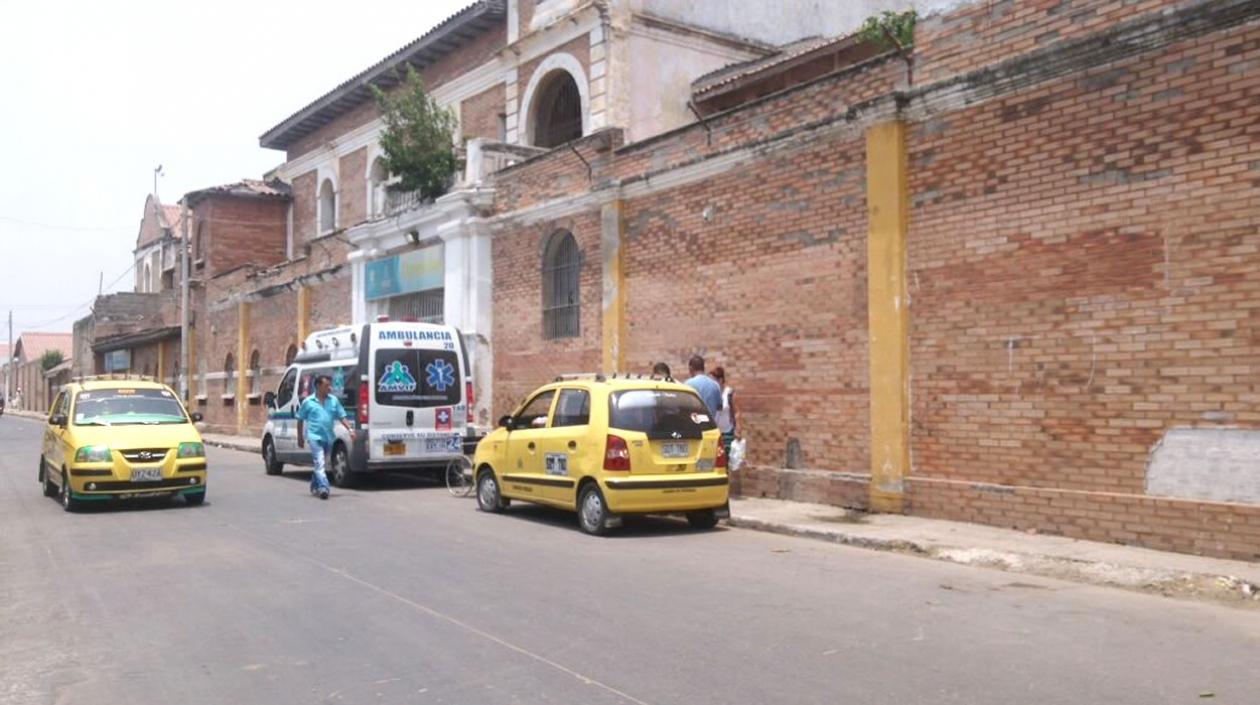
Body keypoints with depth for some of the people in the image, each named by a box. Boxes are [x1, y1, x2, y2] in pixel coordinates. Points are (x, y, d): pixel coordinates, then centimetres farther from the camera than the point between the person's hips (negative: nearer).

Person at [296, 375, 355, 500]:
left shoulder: (334, 400, 5)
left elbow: (342, 417, 6)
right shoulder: (308, 402, -2)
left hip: (329, 438, 5)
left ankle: (314, 487, 33)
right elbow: (300, 420, 7)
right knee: (320, 463, -16)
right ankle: (323, 488, -22)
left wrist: (350, 429, -8)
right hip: (315, 437, -4)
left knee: (323, 464, 16)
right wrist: (300, 438, 8)